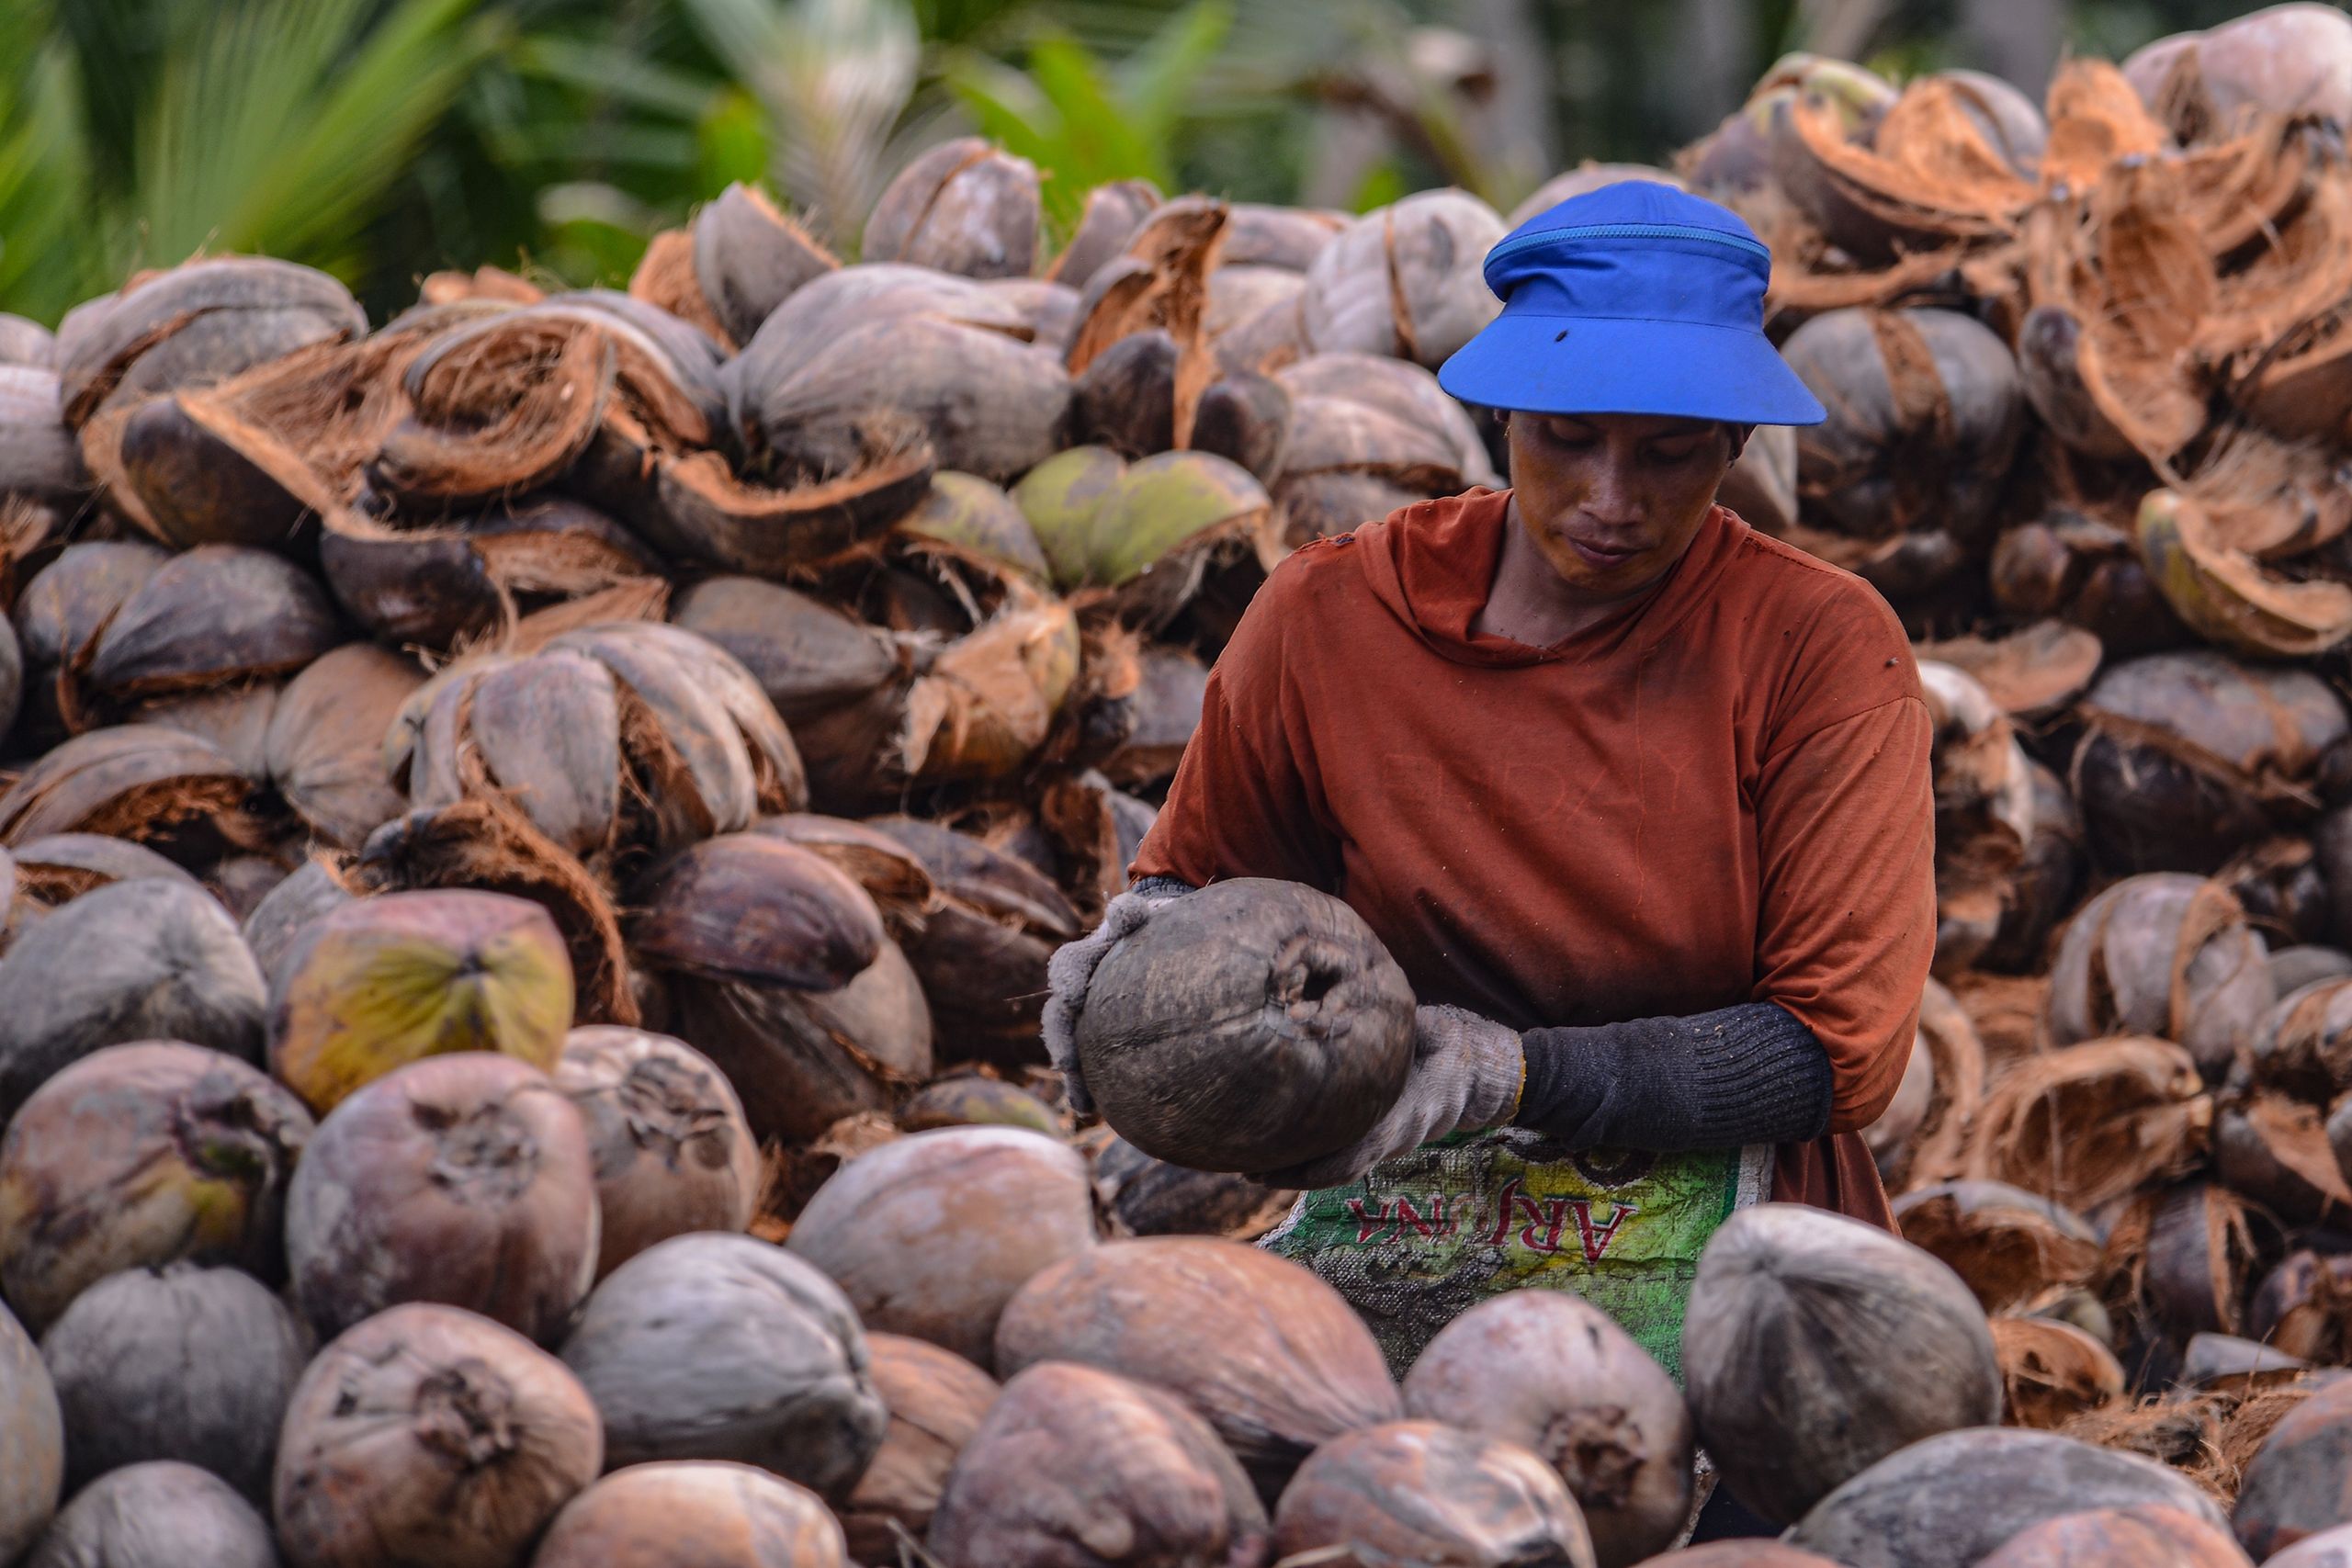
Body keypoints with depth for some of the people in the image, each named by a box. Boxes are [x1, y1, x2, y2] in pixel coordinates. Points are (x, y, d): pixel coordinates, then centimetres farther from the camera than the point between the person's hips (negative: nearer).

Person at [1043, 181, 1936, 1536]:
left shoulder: (1822, 646, -3)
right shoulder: (1331, 621, 4)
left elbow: (1840, 1043, -7)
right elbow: (1204, 868, 22)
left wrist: (1522, 1073, -19)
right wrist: (1148, 934, -4)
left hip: (1712, 1213, -3)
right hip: (1403, 1217, 3)